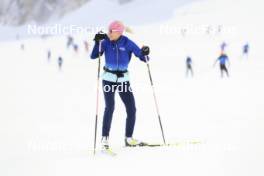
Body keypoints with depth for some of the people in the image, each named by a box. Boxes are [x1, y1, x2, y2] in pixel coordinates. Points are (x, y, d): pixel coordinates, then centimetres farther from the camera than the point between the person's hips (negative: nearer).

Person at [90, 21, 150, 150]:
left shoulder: (128, 43, -9)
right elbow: (93, 56, -8)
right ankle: (105, 138, -9)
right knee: (110, 107, -14)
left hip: (123, 79, 2)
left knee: (131, 108, -1)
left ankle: (129, 139, 11)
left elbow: (143, 58, -8)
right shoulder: (106, 42, -6)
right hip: (108, 78, -1)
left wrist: (145, 53, -30)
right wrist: (97, 42, -20)